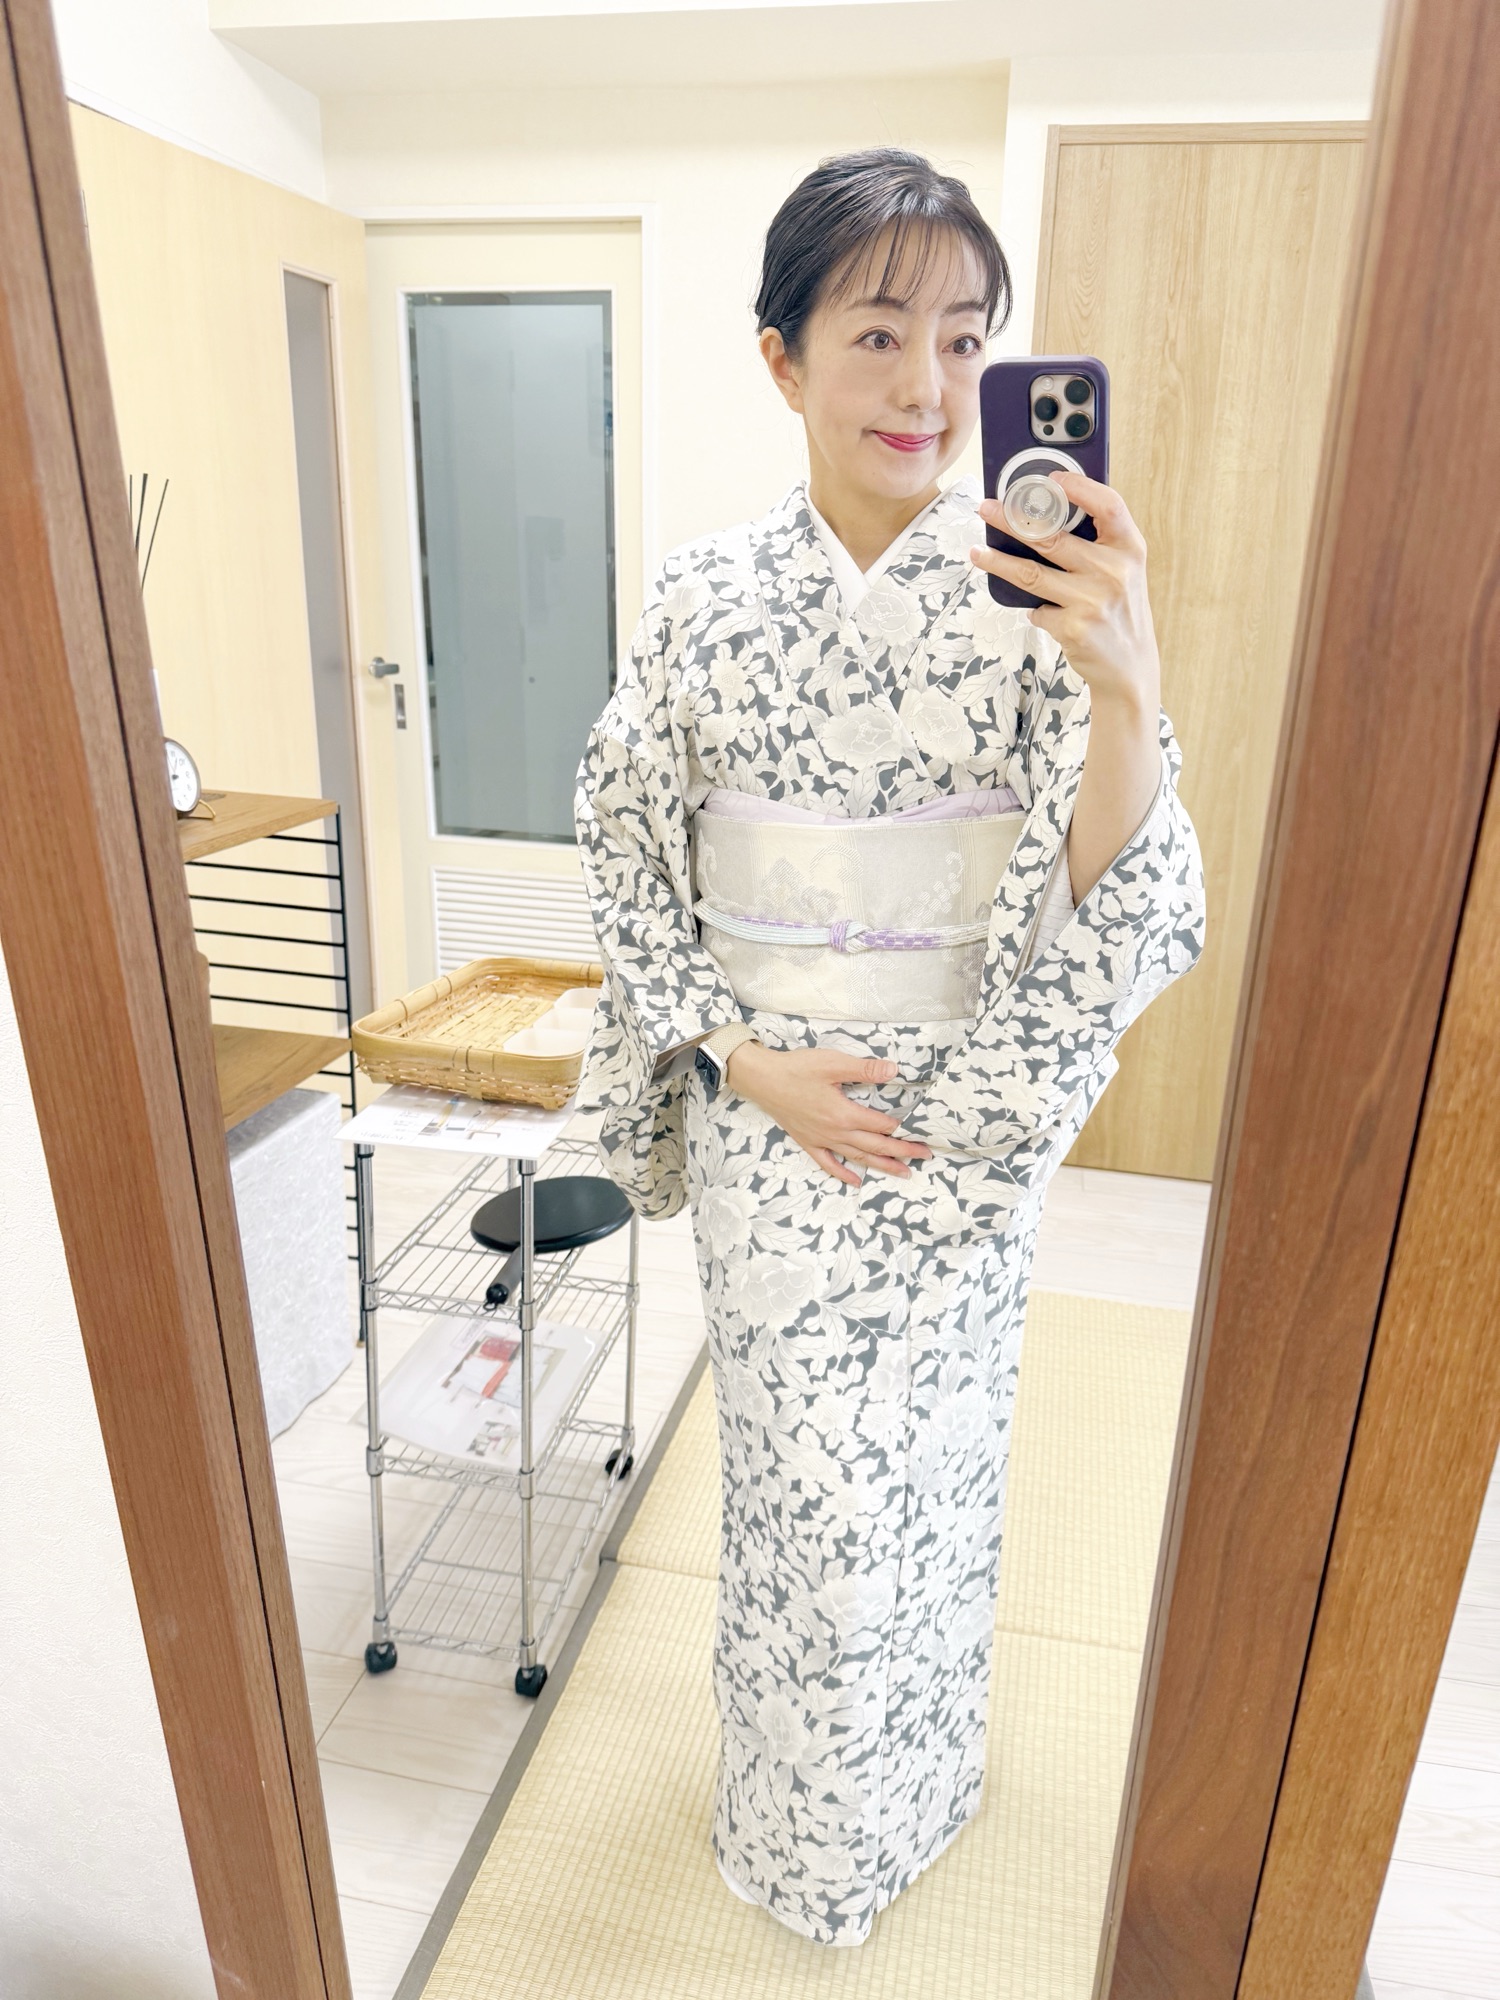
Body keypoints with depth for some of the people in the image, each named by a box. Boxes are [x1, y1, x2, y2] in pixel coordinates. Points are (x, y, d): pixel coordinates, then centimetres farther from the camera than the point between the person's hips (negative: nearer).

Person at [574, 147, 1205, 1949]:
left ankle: (917, 1769, 53)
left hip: (970, 1122, 0)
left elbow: (1117, 921, -14)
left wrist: (1125, 690, -31)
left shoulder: (1039, 594, -9)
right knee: (806, 1476, 15)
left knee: (930, 1455, 19)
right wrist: (744, 1059, -10)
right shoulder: (706, 600, -6)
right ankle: (813, 1822, 49)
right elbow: (627, 872, 1)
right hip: (768, 1118, 1)